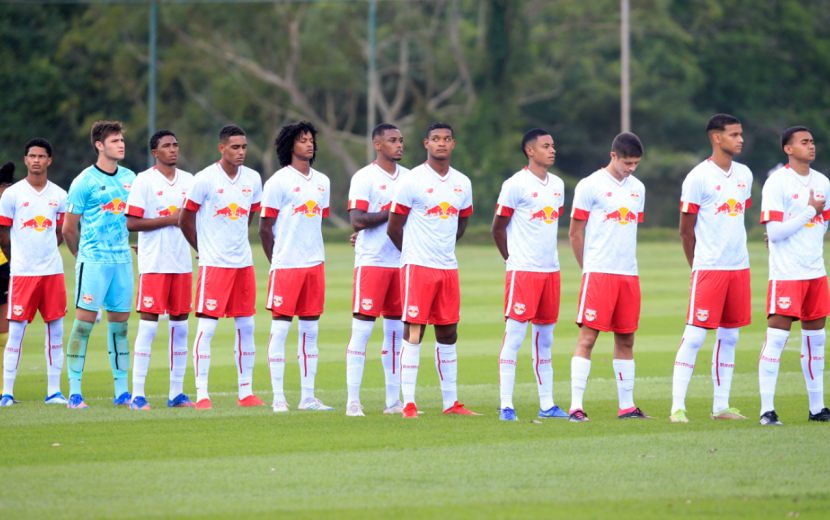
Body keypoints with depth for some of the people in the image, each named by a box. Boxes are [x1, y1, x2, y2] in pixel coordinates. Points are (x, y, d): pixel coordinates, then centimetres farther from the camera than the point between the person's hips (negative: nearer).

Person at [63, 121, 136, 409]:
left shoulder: (130, 178, 11)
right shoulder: (84, 182, -6)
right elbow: (69, 228, -1)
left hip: (122, 260, 5)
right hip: (93, 261, -5)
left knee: (120, 323, 7)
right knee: (84, 321, -8)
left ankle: (122, 391, 11)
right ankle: (74, 392, -5)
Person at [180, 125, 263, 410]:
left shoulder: (253, 179, 7)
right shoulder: (205, 179, -8)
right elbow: (185, 220, 0)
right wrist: (205, 249, 8)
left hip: (243, 262, 5)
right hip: (214, 264, -5)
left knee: (246, 326, 7)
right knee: (206, 327, -8)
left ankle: (245, 392, 14)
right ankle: (201, 394, -6)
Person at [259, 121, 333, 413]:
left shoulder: (322, 182, 13)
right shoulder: (279, 182, -5)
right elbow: (265, 228, -3)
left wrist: (315, 255, 15)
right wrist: (276, 262, 1)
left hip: (315, 265, 6)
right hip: (286, 266, -6)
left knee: (310, 329, 7)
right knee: (280, 327, -4)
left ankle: (308, 397, 10)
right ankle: (278, 397, -3)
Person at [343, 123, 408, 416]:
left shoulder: (408, 177, 14)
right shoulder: (364, 178, -5)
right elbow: (357, 220, -14)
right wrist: (391, 212, -15)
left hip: (402, 261, 6)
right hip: (371, 261, -6)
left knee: (396, 330, 7)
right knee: (362, 328, -7)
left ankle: (393, 400, 12)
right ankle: (353, 400, -5)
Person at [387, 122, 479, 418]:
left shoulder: (462, 183, 11)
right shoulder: (412, 181, -6)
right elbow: (393, 227, -1)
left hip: (448, 268, 5)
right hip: (417, 268, -5)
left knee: (448, 335, 9)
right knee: (413, 333, -7)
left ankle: (451, 402, 15)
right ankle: (409, 403, -6)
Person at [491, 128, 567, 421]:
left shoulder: (557, 185, 13)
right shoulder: (515, 185, -8)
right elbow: (498, 227, -3)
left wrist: (549, 257, 15)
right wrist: (513, 258, 5)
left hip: (551, 270, 7)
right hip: (523, 271, -7)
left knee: (544, 338, 10)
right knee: (514, 334, -8)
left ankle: (547, 405, 13)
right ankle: (506, 405, -7)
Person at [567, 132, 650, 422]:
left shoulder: (638, 189, 14)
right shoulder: (590, 186, -4)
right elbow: (575, 233, 0)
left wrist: (626, 262, 16)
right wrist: (589, 268, 4)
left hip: (629, 275, 6)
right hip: (598, 274, -6)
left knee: (626, 339, 9)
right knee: (588, 337, -9)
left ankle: (627, 406, 14)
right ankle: (576, 406, -11)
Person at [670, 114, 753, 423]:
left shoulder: (744, 175, 11)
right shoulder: (698, 177, -8)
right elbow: (686, 229, -3)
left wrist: (736, 252, 17)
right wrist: (698, 266, 4)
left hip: (739, 267, 7)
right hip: (708, 268, -7)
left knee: (729, 336, 9)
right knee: (694, 335, -9)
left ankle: (721, 406, 15)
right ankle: (677, 406, -8)